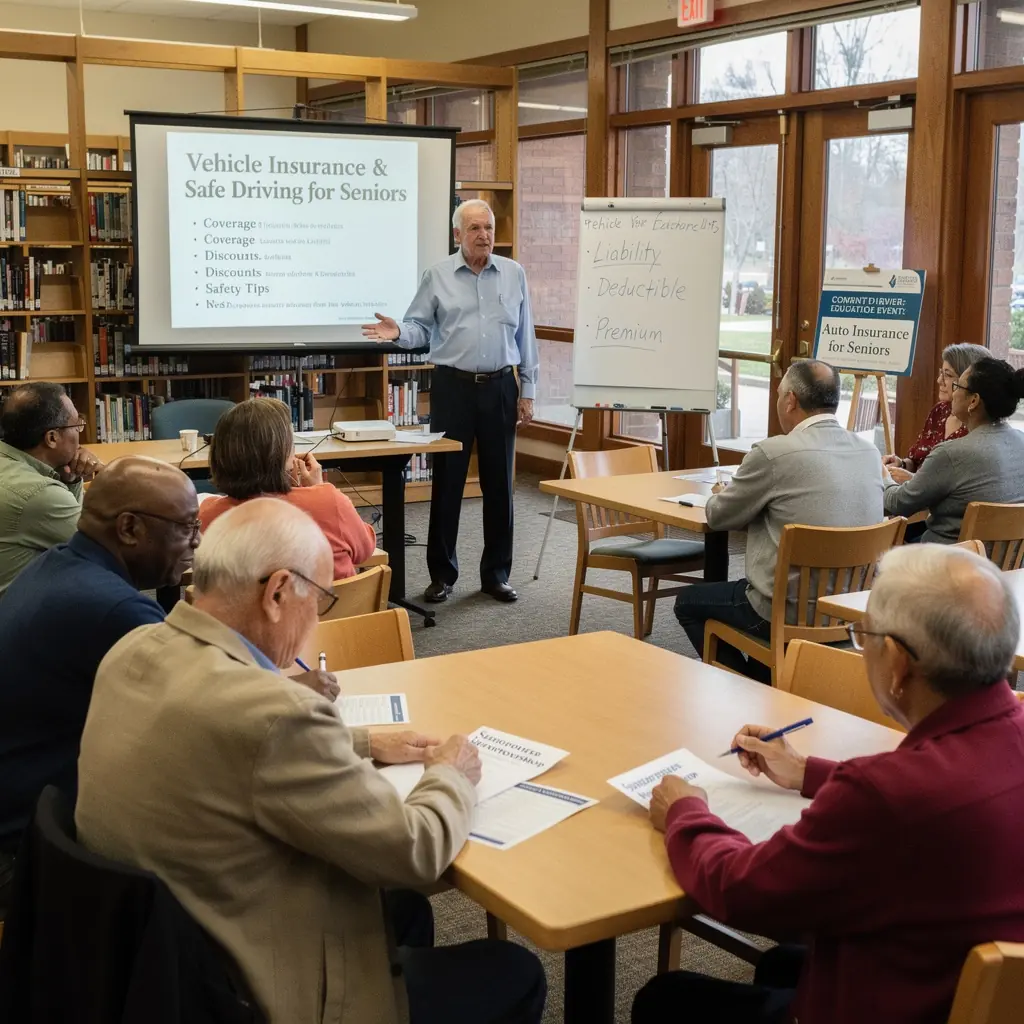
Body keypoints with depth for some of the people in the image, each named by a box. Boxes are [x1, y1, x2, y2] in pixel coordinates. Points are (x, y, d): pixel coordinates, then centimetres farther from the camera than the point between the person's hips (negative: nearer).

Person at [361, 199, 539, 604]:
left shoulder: (513, 274, 6)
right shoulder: (438, 276, 2)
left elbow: (525, 337, 7)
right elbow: (421, 327, 1)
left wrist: (527, 392, 4)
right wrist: (399, 333, -22)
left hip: (500, 387, 1)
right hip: (453, 387, -1)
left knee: (499, 484, 6)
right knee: (447, 482, 2)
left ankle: (496, 573, 16)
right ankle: (442, 574, 13)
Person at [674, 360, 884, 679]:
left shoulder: (774, 452, -17)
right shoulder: (870, 452, 2)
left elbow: (719, 518, -3)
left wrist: (720, 496, 19)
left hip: (793, 615, -7)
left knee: (688, 602, 18)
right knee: (749, 588, 35)